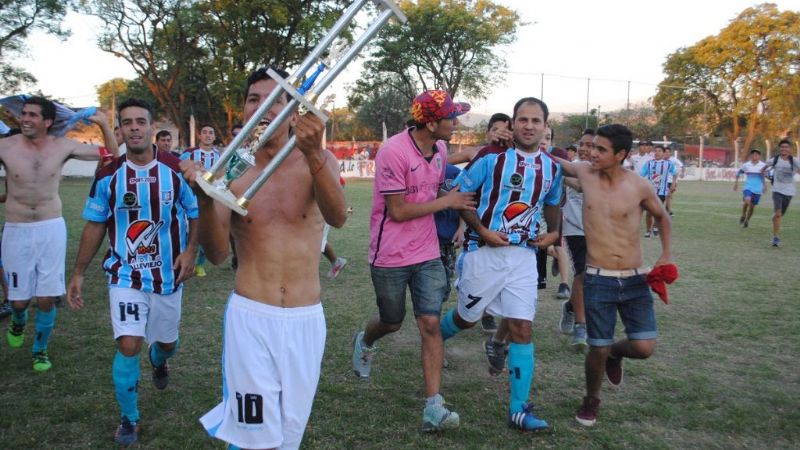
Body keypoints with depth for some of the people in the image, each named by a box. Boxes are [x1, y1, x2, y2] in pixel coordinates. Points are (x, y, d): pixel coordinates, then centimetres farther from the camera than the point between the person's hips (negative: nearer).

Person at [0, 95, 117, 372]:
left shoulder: (62, 147, -5)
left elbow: (111, 155, 0)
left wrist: (103, 124, -12)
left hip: (52, 229, 1)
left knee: (47, 298, 4)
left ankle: (40, 349, 27)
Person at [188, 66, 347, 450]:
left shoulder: (319, 161, -3)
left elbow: (337, 217, -25)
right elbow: (217, 255, -11)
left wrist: (313, 155, -41)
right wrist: (204, 198, -29)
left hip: (306, 320, 1)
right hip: (250, 317, -1)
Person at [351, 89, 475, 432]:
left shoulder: (440, 149, 2)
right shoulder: (393, 152, -21)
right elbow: (398, 211, -20)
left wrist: (457, 199, 2)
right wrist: (446, 202, -15)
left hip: (428, 254, 5)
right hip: (390, 257, -5)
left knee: (430, 324, -5)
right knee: (392, 323, 14)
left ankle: (433, 406, -1)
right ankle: (364, 341, 51)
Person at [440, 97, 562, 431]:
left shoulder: (552, 168, 7)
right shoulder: (491, 157, -9)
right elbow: (459, 195, -6)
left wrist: (554, 232, 5)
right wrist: (481, 230, -16)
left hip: (524, 256, 3)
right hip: (485, 252, -3)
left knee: (522, 329, -2)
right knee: (466, 319, 12)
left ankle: (519, 410, 7)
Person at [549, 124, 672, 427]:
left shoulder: (639, 186, -6)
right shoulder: (584, 173, -4)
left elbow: (662, 217, 13)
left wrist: (667, 255, 3)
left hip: (635, 279, 0)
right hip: (598, 280, 0)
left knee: (644, 348, -6)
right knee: (598, 349, 2)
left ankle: (614, 353, 31)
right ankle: (591, 400, 31)